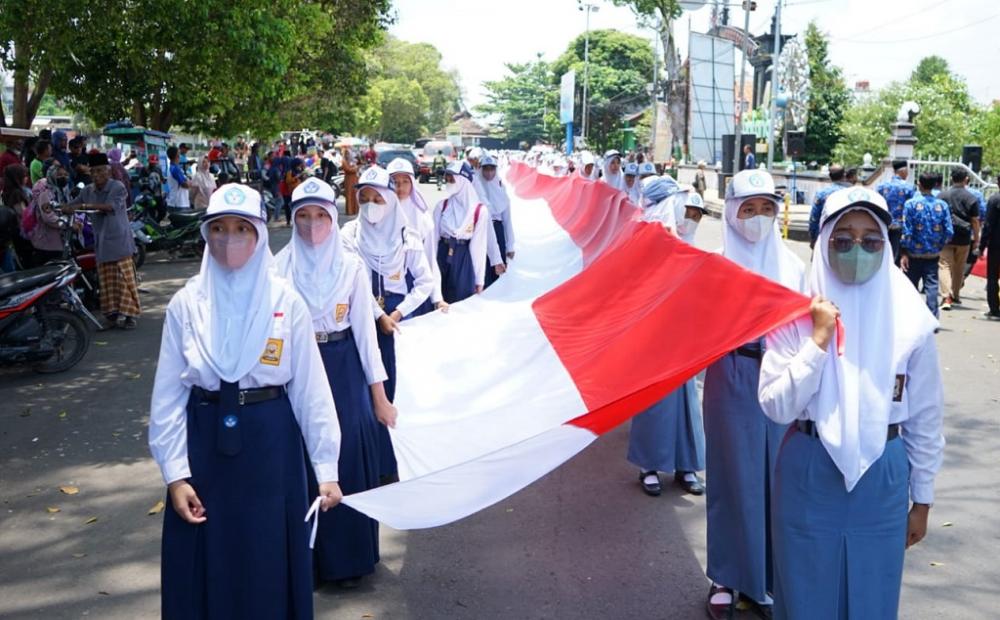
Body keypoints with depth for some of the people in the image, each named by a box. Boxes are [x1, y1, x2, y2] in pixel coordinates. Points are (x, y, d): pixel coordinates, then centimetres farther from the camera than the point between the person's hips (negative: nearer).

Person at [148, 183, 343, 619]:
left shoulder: (286, 301, -5)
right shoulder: (185, 304, -2)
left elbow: (310, 388, -4)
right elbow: (168, 395, 0)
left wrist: (326, 466, -5)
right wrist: (174, 473, -4)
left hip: (270, 441, -1)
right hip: (204, 440, 1)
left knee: (269, 561, 8)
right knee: (207, 565, 10)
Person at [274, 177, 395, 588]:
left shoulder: (351, 266, -3)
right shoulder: (279, 267, -3)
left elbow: (365, 330, -1)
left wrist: (380, 395, -2)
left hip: (344, 371, 0)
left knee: (348, 459, 3)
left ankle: (348, 556, 21)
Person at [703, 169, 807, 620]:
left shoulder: (792, 265, 7)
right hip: (732, 378, -3)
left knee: (774, 478, 8)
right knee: (735, 477, 4)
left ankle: (766, 576, 24)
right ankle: (728, 577, 19)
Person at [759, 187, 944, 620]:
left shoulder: (910, 319, -5)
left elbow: (925, 416, 3)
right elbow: (775, 407, -15)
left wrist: (922, 499, 8)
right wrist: (819, 341, -21)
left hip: (882, 479, 1)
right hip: (809, 476, -1)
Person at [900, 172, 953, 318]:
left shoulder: (911, 204, -8)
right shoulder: (942, 205, -1)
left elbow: (906, 231, -11)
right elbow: (949, 231, -2)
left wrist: (903, 253, -6)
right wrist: (939, 246, 12)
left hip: (914, 253, -2)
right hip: (933, 254, 2)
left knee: (911, 286, 10)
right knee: (931, 285, 3)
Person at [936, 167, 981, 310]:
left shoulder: (942, 195, -1)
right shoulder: (971, 198, -3)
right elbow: (975, 220, -1)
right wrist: (976, 239, 8)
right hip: (964, 239, 1)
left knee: (945, 266, -2)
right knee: (959, 267, 15)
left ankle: (947, 297, -18)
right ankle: (956, 295, 29)